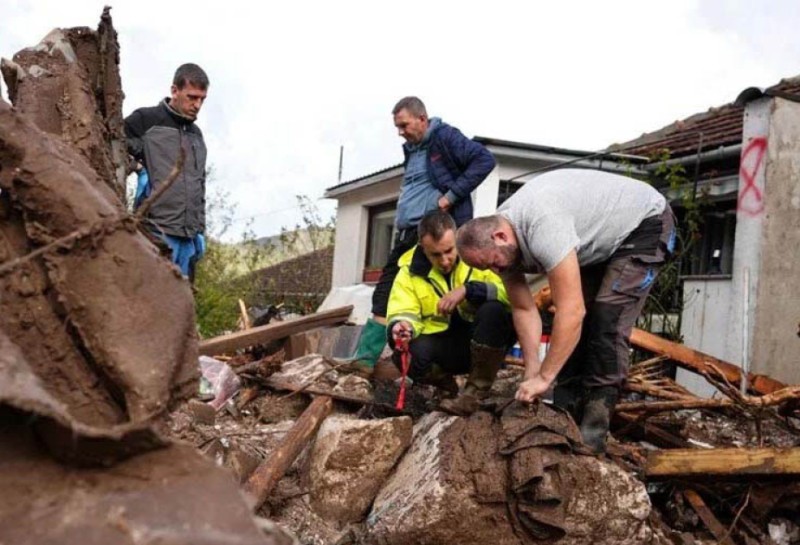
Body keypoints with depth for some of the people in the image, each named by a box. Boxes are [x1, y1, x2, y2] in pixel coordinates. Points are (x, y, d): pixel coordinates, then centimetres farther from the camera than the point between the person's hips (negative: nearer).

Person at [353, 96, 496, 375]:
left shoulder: (445, 137, -6)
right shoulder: (412, 149, 20)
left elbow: (484, 160, -15)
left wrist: (452, 195, -17)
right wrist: (401, 220, 16)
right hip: (408, 232, 9)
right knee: (385, 294, 6)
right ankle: (366, 359, 10)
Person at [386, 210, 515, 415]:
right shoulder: (410, 270, -4)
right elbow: (403, 313, -11)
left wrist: (468, 290, -34)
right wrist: (402, 326, -36)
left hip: (486, 340, -1)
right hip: (443, 343, 1)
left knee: (493, 309, -33)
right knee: (407, 354, -30)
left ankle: (476, 389, -18)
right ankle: (446, 385, 4)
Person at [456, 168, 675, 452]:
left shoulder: (541, 226, -40)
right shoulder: (500, 241, -12)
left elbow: (572, 311, -40)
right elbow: (524, 309, -5)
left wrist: (543, 377, -34)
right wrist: (532, 371, -12)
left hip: (645, 224, -8)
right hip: (601, 240, 8)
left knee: (606, 322, -17)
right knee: (574, 327, 2)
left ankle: (590, 435, -12)